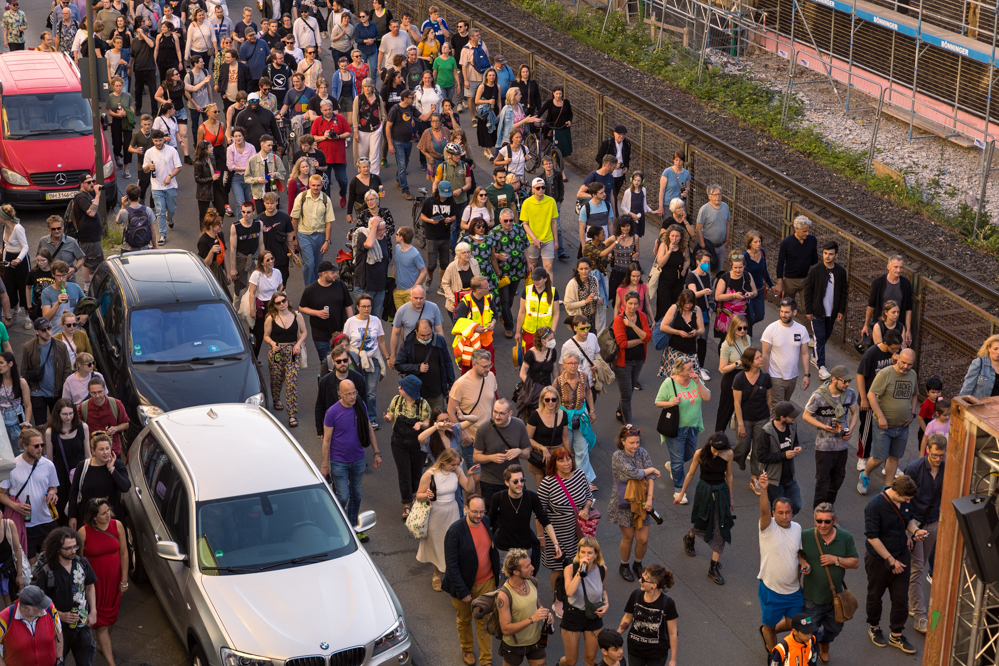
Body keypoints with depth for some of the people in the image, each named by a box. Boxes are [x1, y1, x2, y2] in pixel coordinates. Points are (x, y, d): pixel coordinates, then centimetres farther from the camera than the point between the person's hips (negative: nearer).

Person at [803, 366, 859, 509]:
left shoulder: (850, 394, -5)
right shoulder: (818, 396, -19)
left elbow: (855, 412, 11)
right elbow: (806, 415, -9)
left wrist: (851, 430, -6)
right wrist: (824, 427, -21)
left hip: (842, 443, 5)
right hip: (824, 446, -5)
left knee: (838, 477, 16)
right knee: (823, 478, 2)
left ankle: (829, 506, 34)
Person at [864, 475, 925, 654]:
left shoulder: (905, 501, -7)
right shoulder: (875, 506, -26)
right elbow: (872, 537, -23)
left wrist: (915, 531, -9)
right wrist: (890, 560, -20)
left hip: (901, 556, 5)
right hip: (879, 559, -5)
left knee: (901, 598, 9)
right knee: (875, 596, 16)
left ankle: (896, 635, 24)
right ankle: (874, 628, 39)